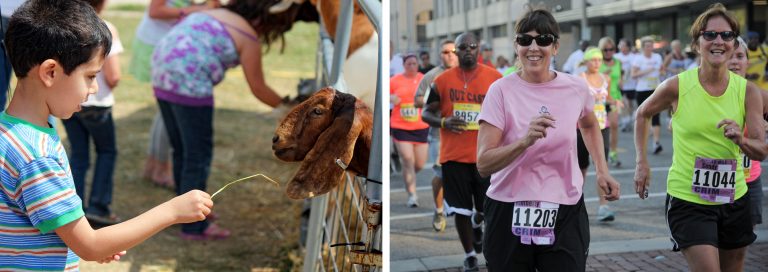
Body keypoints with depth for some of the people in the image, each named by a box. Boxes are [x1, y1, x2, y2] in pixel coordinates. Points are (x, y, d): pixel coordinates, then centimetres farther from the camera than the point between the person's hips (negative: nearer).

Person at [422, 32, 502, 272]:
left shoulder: (495, 78, 0)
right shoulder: (442, 80, 0)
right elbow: (426, 113, 5)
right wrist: (443, 122, -15)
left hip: (485, 154, 0)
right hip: (454, 155, 0)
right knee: (461, 209, 4)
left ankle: (476, 225, 43)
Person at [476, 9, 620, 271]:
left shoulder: (576, 88, 1)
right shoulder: (501, 90, -8)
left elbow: (589, 126, 25)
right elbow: (483, 164, -15)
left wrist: (602, 170, 12)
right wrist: (525, 141, -29)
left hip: (565, 213, 2)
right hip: (509, 212, -1)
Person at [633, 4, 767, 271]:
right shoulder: (677, 86, -11)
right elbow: (643, 114, 7)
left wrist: (741, 140, -28)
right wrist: (642, 162, 2)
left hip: (734, 200, 4)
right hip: (687, 201, -4)